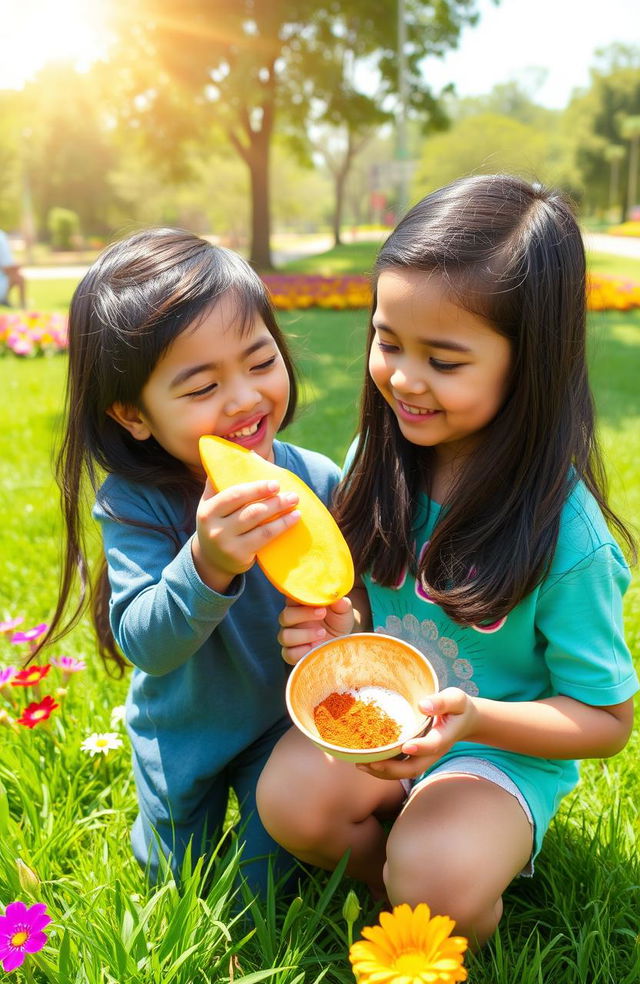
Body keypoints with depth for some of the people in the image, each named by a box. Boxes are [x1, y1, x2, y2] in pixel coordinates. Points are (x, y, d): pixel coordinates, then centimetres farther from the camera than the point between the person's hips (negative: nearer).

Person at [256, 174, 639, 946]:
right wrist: (340, 628, -16)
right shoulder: (378, 462, -8)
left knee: (436, 882, -29)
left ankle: (477, 912, 8)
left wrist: (475, 720, -29)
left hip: (503, 749, -4)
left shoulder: (565, 534, -23)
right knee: (289, 797, -23)